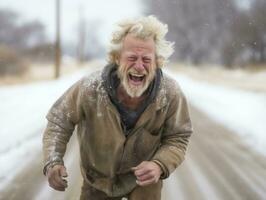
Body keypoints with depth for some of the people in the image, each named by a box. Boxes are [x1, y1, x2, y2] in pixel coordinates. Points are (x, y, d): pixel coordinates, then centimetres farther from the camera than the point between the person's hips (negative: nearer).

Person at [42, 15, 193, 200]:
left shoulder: (171, 94, -27)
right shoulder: (90, 88, -29)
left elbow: (178, 138, -13)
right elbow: (59, 120, -14)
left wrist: (160, 166, -33)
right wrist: (53, 162, -30)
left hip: (144, 177, -1)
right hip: (98, 177, 1)